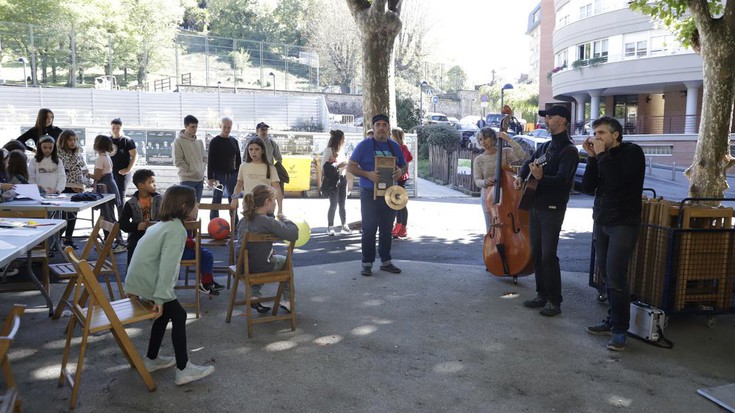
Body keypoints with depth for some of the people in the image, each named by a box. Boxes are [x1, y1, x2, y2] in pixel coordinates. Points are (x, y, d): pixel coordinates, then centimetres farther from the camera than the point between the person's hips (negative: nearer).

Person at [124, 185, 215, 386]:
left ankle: (151, 359, 33)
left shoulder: (162, 224, 15)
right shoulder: (177, 229, -15)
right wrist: (161, 297, -23)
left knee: (165, 313, 22)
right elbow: (168, 265, -22)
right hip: (147, 282, -9)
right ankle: (183, 370, 1)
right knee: (179, 315, -2)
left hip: (138, 279, 9)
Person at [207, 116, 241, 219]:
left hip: (232, 175, 4)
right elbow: (210, 160, -6)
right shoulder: (214, 141, -2)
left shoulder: (234, 141, 10)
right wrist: (209, 177, -12)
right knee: (216, 200, 0)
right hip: (219, 175, -4)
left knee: (233, 201, 9)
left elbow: (238, 159, 14)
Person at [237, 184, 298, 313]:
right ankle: (286, 300, 31)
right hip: (261, 268, -6)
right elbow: (293, 234, -29)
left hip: (244, 266, 6)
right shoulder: (268, 222, -24)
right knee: (287, 261, 25)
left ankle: (255, 296, 34)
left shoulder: (245, 219, -2)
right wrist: (285, 220, -10)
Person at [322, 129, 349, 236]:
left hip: (342, 178, 6)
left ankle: (344, 226, 17)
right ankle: (330, 227, 8)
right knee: (333, 204, -2)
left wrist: (346, 164, 5)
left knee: (342, 204, 10)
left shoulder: (341, 149, 11)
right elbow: (324, 166, -17)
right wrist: (338, 165, -19)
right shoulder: (329, 150, -9)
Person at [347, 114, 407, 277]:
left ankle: (385, 261, 21)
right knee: (369, 230, -1)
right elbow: (350, 167, -5)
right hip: (370, 195, -4)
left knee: (387, 230, 11)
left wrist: (400, 171, -7)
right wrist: (368, 174, -21)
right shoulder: (364, 145, -3)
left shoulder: (395, 147, 11)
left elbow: (404, 166, 18)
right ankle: (367, 263, 7)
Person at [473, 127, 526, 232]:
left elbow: (521, 155, -20)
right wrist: (485, 182, -26)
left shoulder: (505, 152, -1)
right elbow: (477, 181, -4)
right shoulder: (479, 159, 2)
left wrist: (508, 139, -18)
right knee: (491, 230, 5)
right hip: (488, 197, 1)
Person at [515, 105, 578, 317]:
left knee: (548, 255, -9)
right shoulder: (546, 146, 15)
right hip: (536, 205, 9)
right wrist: (521, 177, 6)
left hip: (553, 208, -8)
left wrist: (541, 177, -40)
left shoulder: (569, 150, -11)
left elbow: (562, 180, -22)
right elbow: (529, 162, 27)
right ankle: (541, 294, 22)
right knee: (536, 252, 11)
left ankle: (554, 301, 1)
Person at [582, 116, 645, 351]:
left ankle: (620, 330, -1)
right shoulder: (602, 156, 10)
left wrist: (602, 155, -15)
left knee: (616, 279, -10)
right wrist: (592, 157, -7)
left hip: (623, 224, -6)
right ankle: (613, 320, 20)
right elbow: (587, 188, -1)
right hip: (601, 222, 6)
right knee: (607, 275, 9)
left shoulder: (632, 152, -7)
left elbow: (617, 180, -23)